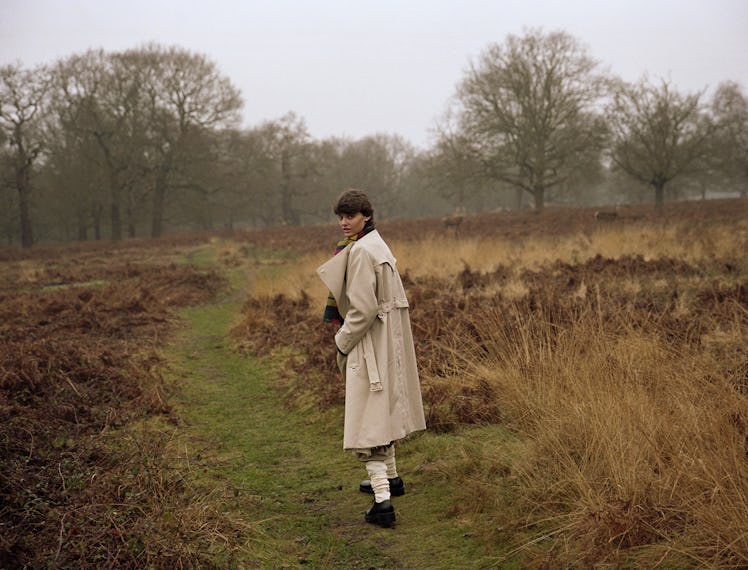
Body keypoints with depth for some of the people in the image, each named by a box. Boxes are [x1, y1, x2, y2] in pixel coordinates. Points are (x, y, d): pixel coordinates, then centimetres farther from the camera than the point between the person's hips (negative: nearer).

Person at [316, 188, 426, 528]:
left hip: (368, 341, -10)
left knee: (367, 416, -9)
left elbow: (363, 308, -24)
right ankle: (389, 478, 39)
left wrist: (342, 341, -10)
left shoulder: (360, 251, -19)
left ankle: (382, 500, -12)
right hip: (385, 339, 10)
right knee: (382, 407, 23)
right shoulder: (375, 244, 12)